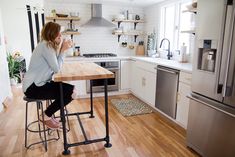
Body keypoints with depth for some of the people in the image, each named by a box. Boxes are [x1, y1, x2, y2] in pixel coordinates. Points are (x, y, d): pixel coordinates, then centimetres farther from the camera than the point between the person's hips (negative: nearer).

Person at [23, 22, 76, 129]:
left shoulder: (50, 45, 12)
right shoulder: (46, 46, -18)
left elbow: (56, 65, 4)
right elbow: (57, 69, -20)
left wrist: (63, 48, 1)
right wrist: (63, 50, -13)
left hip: (40, 83, 10)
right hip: (33, 87, -9)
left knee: (71, 90, 2)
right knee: (70, 93, -16)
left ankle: (48, 114, 15)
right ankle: (46, 116, 3)